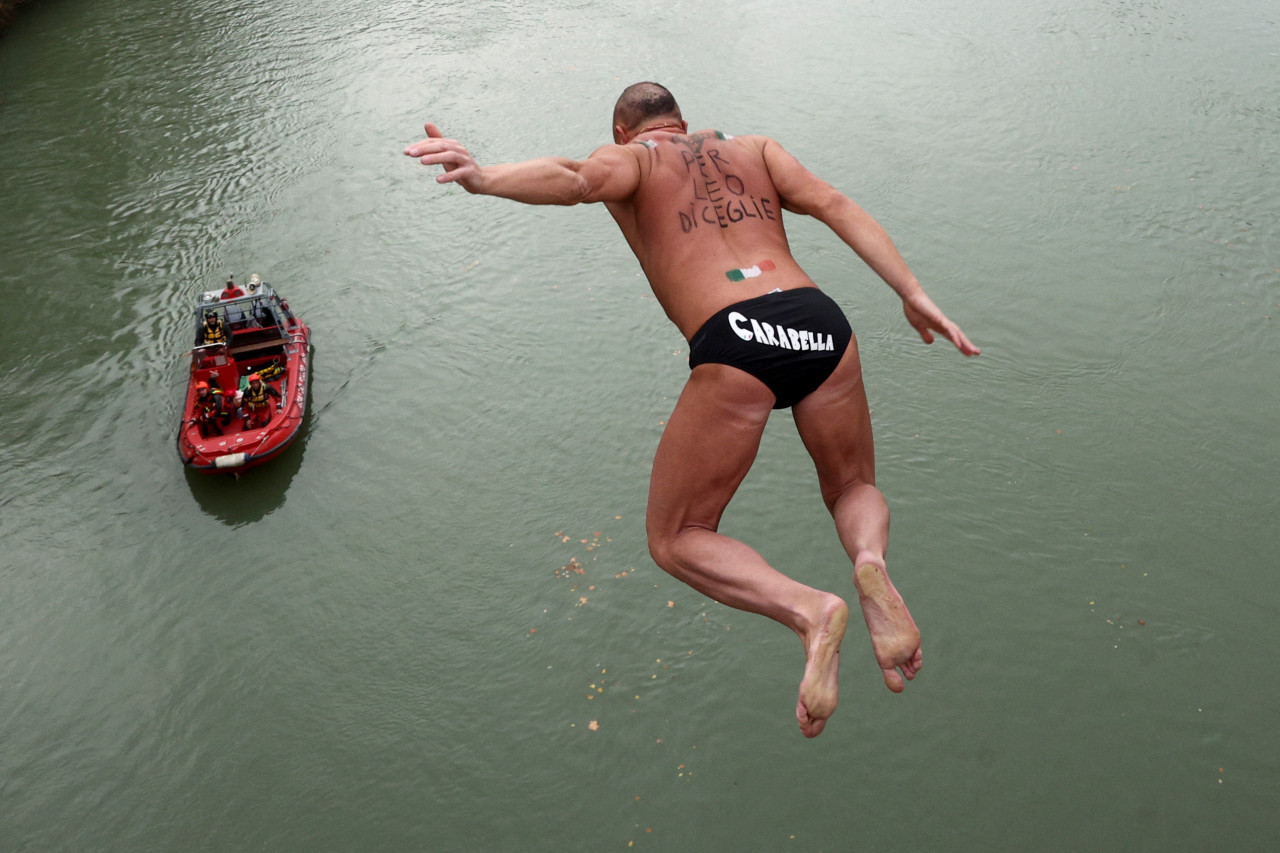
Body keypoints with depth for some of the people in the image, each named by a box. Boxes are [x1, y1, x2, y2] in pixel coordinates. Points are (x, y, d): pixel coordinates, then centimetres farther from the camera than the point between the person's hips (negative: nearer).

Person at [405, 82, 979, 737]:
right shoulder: (753, 148, 30)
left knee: (676, 541, 15)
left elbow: (576, 178, -5)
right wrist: (914, 296, 8)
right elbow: (835, 205, 14)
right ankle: (870, 562, -6)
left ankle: (806, 609, -12)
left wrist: (484, 180, -23)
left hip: (733, 345, -4)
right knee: (854, 491, 30)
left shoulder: (628, 159, 20)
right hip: (820, 322, 4)